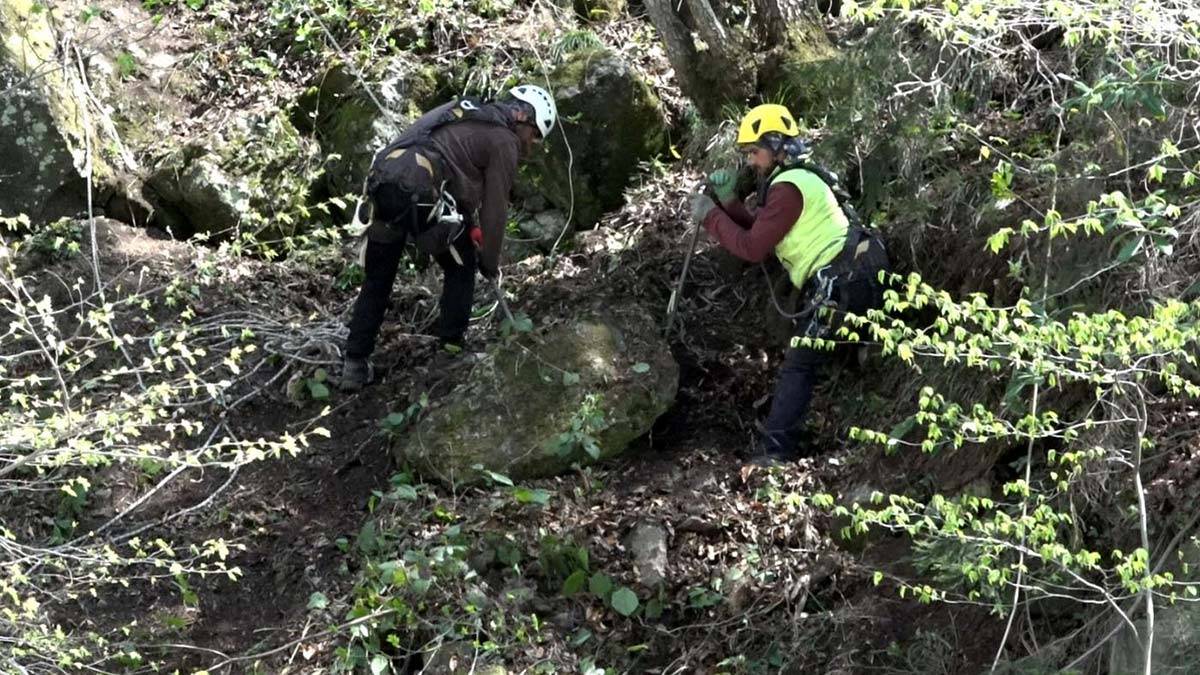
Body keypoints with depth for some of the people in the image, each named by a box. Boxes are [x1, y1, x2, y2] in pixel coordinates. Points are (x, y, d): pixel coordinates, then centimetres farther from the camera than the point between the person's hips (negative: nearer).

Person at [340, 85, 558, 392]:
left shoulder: (467, 116, 30)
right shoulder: (504, 140, 6)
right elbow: (495, 208, 6)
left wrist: (471, 226, 38)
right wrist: (490, 263, 16)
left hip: (381, 182, 7)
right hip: (419, 192, -7)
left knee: (377, 280, 17)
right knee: (461, 269, 17)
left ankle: (355, 364, 15)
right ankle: (452, 349, 18)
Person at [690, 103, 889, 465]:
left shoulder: (789, 186, -11)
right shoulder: (799, 178, 22)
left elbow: (753, 248, -12)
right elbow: (756, 232, 21)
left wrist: (709, 215, -4)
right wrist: (729, 201, 9)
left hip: (839, 282, -10)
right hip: (852, 276, 11)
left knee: (798, 365, -10)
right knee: (805, 361, 17)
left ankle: (775, 449, -11)